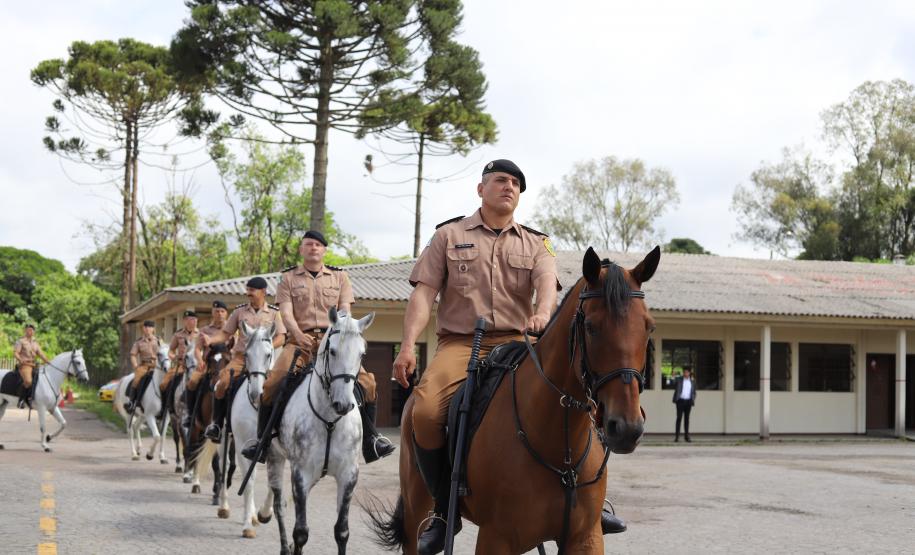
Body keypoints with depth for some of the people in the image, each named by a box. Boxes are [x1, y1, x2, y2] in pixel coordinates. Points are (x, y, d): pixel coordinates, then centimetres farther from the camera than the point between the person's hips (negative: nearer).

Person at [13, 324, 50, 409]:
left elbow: (41, 354, 13)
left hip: (33, 365, 7)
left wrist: (47, 361, -4)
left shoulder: (35, 342, 19)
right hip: (24, 364, -7)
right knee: (28, 381, -32)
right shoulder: (21, 341, 1)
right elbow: (15, 353, -7)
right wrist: (21, 360, -26)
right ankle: (21, 399, -16)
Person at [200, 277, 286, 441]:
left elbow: (281, 337, 1)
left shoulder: (274, 312, 7)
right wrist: (210, 339, -9)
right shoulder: (240, 311, 11)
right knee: (223, 381, -23)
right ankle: (216, 423, -7)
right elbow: (225, 333, 11)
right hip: (240, 357, 1)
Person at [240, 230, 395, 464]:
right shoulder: (289, 278, 14)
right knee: (272, 383, -23)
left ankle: (371, 438, -7)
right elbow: (286, 313, 1)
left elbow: (344, 311, 6)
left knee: (366, 381, -20)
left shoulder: (339, 277, 18)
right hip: (300, 340, -1)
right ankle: (262, 438, -5)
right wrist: (298, 334, -19)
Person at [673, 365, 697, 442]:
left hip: (688, 401, 2)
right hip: (680, 401, -2)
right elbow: (674, 387, -6)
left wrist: (693, 400, -1)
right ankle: (677, 436, -6)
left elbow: (694, 392, 14)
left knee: (687, 418, 5)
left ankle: (686, 436, 8)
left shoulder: (692, 382, 11)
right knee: (679, 418, -7)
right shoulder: (679, 379, 3)